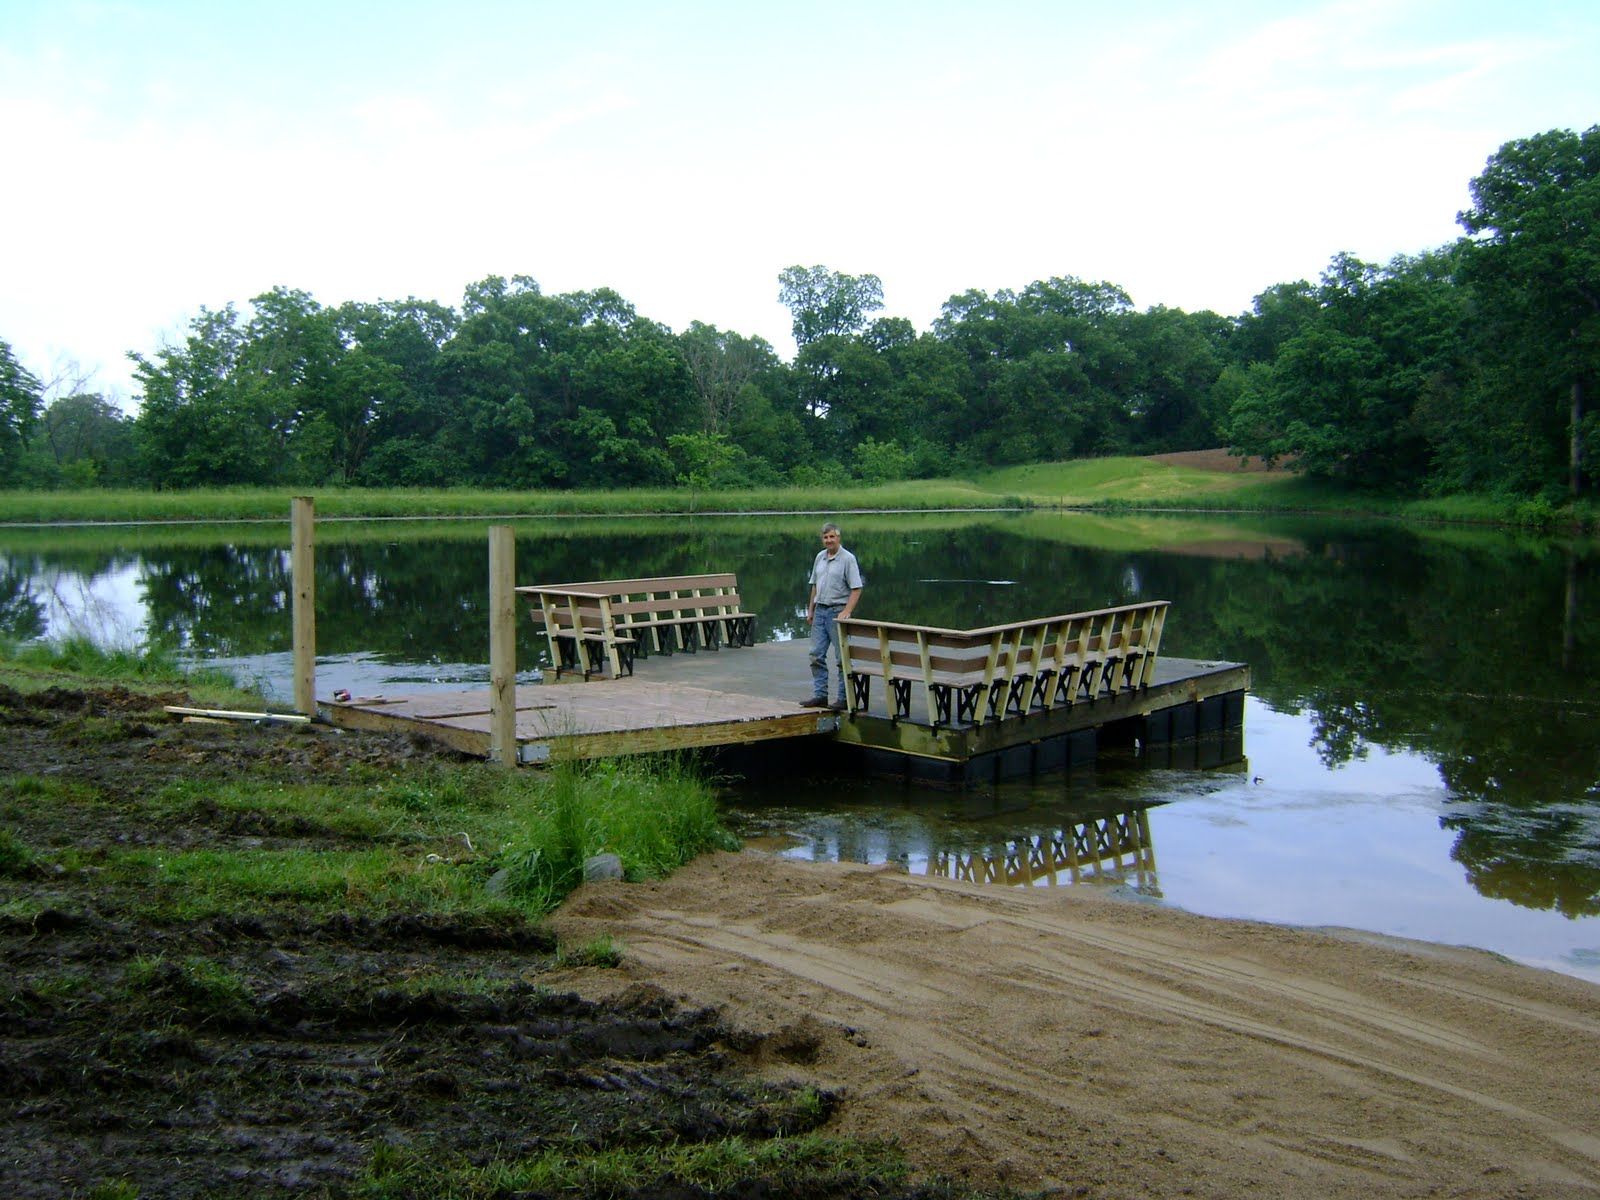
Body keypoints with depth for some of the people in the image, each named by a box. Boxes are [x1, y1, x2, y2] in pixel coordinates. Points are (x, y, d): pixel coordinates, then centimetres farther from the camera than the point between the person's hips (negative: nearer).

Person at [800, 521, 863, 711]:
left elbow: (856, 588, -12)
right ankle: (820, 695, 11)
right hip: (820, 611, 7)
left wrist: (847, 611, -20)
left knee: (842, 657, -2)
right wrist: (810, 609, 16)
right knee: (816, 655, 5)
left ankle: (844, 698, 2)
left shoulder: (848, 558, -8)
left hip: (837, 611, -7)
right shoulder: (820, 557, 12)